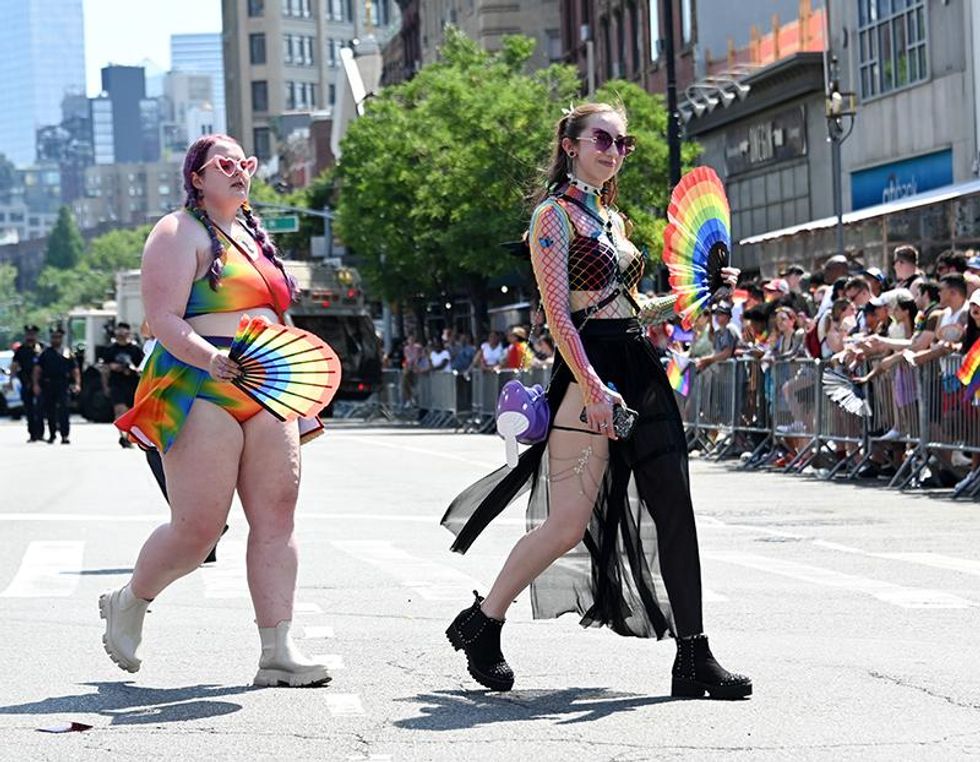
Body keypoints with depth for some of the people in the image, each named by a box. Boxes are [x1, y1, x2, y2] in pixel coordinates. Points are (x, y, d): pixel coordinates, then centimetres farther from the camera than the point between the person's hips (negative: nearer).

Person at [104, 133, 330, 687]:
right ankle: (128, 604, 19)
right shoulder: (181, 233, -2)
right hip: (202, 391, -7)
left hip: (266, 393, 7)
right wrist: (213, 359, -27)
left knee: (277, 517, -4)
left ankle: (278, 651, -5)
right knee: (198, 529, -8)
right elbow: (164, 321, -12)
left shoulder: (252, 234, 22)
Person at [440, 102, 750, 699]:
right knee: (569, 524, -8)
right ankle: (481, 623, 11)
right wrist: (593, 386, -23)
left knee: (675, 514, 0)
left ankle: (694, 658, 2)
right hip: (590, 373, -8)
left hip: (640, 370, 8)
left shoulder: (613, 218, 20)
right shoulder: (555, 215, -5)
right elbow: (558, 313, -14)